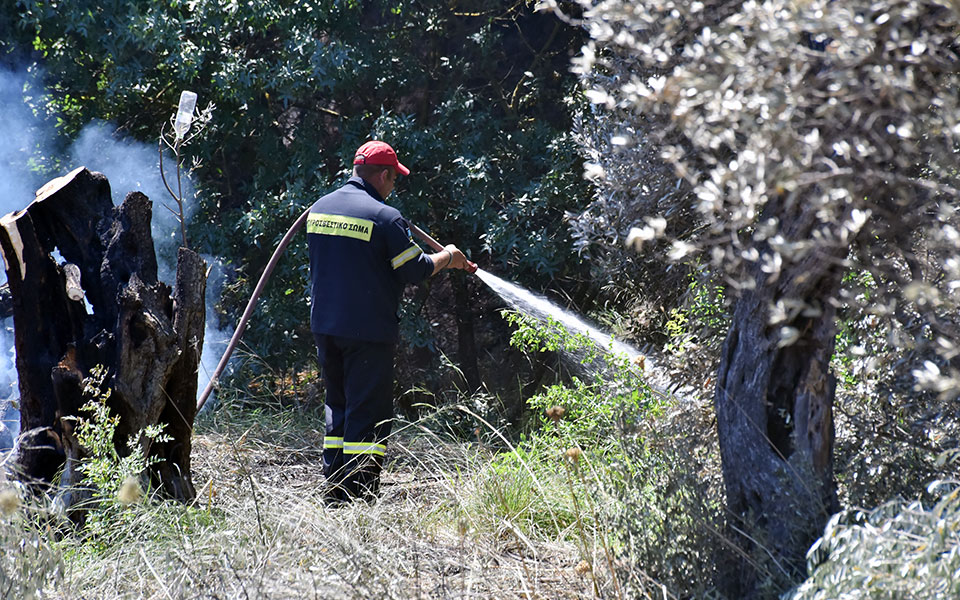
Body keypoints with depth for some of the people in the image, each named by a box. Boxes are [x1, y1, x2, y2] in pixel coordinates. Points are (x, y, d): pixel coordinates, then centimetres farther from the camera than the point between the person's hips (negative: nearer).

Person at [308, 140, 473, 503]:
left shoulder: (319, 208, 9)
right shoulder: (384, 217, -13)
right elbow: (416, 271, -8)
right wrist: (448, 258, 11)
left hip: (324, 326, 7)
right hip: (368, 330, -7)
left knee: (338, 406, 17)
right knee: (369, 414, -2)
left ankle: (334, 495, 18)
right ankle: (361, 498, -4)